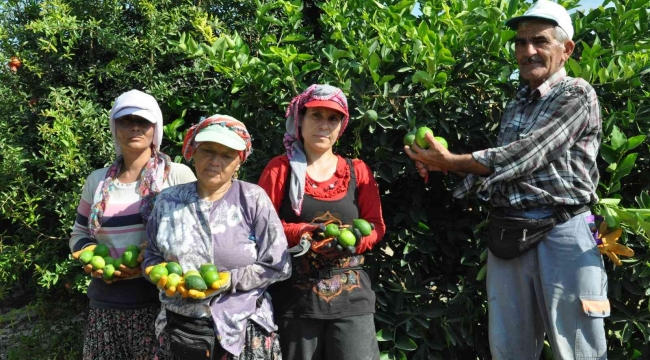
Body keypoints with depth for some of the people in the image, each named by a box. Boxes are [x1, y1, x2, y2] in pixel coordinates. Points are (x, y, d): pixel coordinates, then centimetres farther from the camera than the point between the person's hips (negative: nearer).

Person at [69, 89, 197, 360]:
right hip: (105, 304, 4)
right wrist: (89, 253, -4)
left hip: (162, 300, -4)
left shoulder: (178, 175, -3)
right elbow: (80, 233, 18)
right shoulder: (97, 181, 10)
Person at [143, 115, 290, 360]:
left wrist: (228, 281, -17)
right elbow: (151, 256, 12)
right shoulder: (168, 201, 3)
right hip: (179, 330, 3)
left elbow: (278, 265, -7)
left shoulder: (253, 199, -6)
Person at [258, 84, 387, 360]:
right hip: (295, 296, -1)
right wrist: (302, 232, -19)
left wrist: (355, 239, -16)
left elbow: (376, 225, 6)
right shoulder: (280, 169, 2)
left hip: (351, 296, 2)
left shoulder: (357, 171, 8)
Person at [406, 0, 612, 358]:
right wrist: (442, 163, 1)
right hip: (508, 236, 7)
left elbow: (524, 155, -15)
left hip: (562, 236, -6)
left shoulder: (577, 94, -5)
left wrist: (451, 161, -11)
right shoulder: (516, 104, 18)